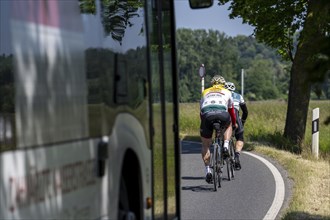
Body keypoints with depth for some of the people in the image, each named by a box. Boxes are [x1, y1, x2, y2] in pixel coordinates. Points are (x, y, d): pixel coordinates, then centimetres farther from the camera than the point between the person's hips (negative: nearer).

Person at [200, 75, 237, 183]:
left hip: (207, 115, 1)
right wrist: (234, 123, 62)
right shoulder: (227, 92, 33)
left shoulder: (205, 92, 36)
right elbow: (231, 109, 45)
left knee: (205, 144, 17)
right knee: (228, 125, 36)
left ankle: (207, 170, 6)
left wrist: (203, 126, 53)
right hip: (222, 113, -1)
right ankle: (225, 147, 14)